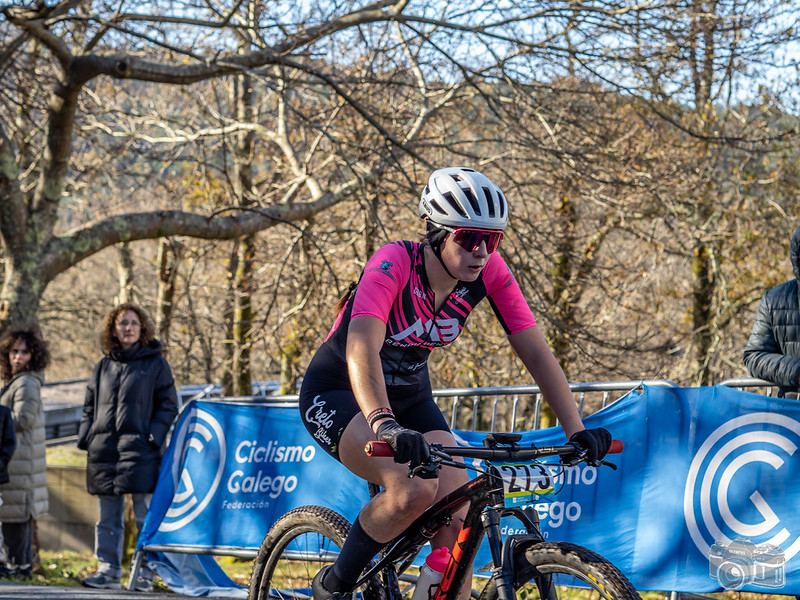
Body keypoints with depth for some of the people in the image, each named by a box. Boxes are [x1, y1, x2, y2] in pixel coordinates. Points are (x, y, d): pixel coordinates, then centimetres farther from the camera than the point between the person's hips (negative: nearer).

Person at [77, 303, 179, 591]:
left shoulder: (156, 364, 4)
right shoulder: (103, 367, 16)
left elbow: (168, 406, 1)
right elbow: (89, 406, 20)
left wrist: (154, 436, -11)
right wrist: (85, 435, 5)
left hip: (140, 450, -4)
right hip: (103, 451, 4)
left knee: (145, 516, -4)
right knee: (108, 518, 7)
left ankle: (145, 573, 0)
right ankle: (108, 570, 11)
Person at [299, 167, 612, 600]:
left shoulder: (488, 272, -15)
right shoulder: (393, 264, -31)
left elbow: (535, 352, -16)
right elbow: (361, 348, -46)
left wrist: (577, 432, -27)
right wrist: (384, 425, -62)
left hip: (409, 397, 6)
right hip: (337, 394, -6)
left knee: (458, 518, -13)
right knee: (415, 490, -30)